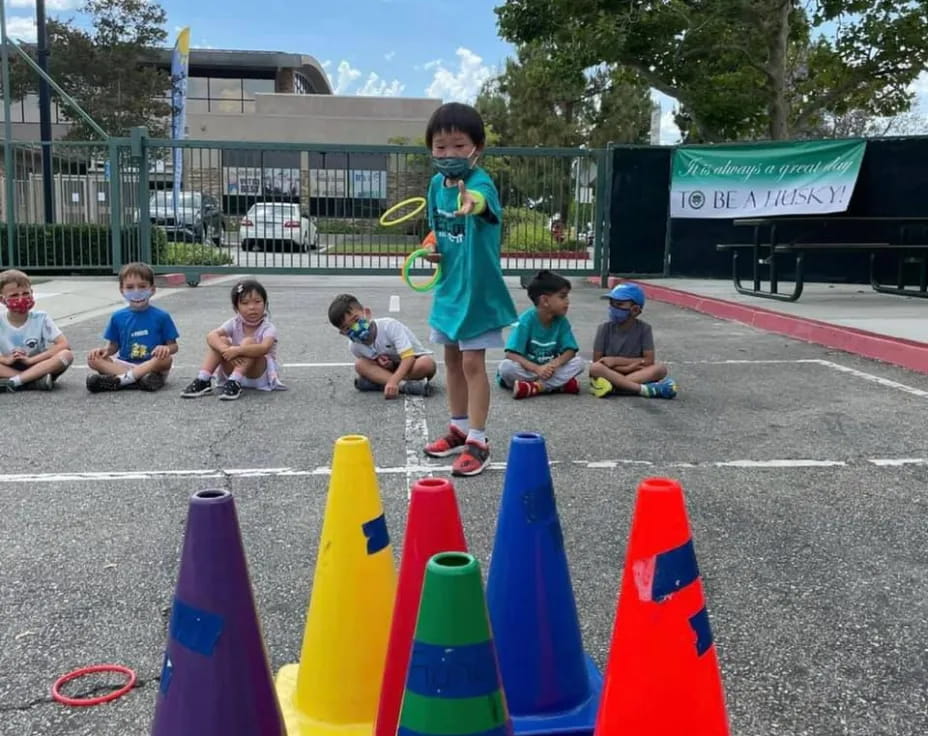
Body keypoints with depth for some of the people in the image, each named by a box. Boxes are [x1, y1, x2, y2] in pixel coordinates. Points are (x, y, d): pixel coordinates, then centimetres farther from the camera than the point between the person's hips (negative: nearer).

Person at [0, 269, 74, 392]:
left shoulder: (40, 318, -6)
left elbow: (64, 345, -15)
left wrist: (31, 360, -20)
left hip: (39, 367, 0)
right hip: (11, 369, 0)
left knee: (66, 355, -28)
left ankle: (12, 382, -31)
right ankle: (35, 381, -30)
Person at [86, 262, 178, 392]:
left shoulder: (161, 317, 1)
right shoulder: (118, 317, 9)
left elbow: (173, 345, 1)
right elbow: (114, 345, 14)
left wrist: (166, 348, -23)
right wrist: (105, 350, -9)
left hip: (151, 365, -3)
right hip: (124, 364, 3)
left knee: (166, 359, -35)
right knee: (93, 359, -20)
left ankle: (118, 380, -32)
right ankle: (141, 379, -33)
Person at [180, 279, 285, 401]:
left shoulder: (268, 328, -15)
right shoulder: (234, 324, -4)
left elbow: (264, 348, -37)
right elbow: (211, 336, -21)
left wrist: (237, 350, -45)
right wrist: (226, 350, -39)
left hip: (259, 375, -4)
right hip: (235, 371, 4)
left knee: (249, 342, -28)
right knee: (221, 341, -17)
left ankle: (234, 383, -36)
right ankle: (203, 380, -23)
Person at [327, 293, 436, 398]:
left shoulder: (389, 325, -26)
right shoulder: (354, 346, -10)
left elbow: (408, 357, -33)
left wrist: (393, 381, -46)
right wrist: (379, 363, -23)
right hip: (391, 369, 4)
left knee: (428, 364, -37)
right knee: (360, 365, -21)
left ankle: (378, 383, -29)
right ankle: (404, 385, -34)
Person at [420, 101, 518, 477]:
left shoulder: (481, 183, -22)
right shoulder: (436, 184, 1)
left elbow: (480, 201, -48)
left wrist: (470, 204, -71)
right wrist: (432, 247, -4)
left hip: (477, 289, -7)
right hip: (448, 284, 8)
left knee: (473, 363, -5)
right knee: (452, 359, 16)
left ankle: (477, 441, 5)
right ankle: (459, 428, 31)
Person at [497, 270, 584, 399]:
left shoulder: (561, 321, -3)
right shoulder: (526, 320, -16)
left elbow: (570, 350, -5)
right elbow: (511, 354, -22)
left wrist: (555, 364, -27)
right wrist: (536, 369, -35)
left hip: (549, 368, 4)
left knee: (579, 362, -17)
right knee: (506, 366, -34)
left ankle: (535, 387, -27)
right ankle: (561, 384, -27)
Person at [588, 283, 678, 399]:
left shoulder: (644, 328, -5)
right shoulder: (605, 328, -6)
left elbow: (649, 360, -11)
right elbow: (597, 361, -8)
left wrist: (616, 360, -15)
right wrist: (631, 365, -17)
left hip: (636, 372, 1)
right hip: (611, 372, -1)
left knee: (661, 368, -26)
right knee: (595, 368, -31)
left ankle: (610, 386, -34)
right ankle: (643, 389, -35)